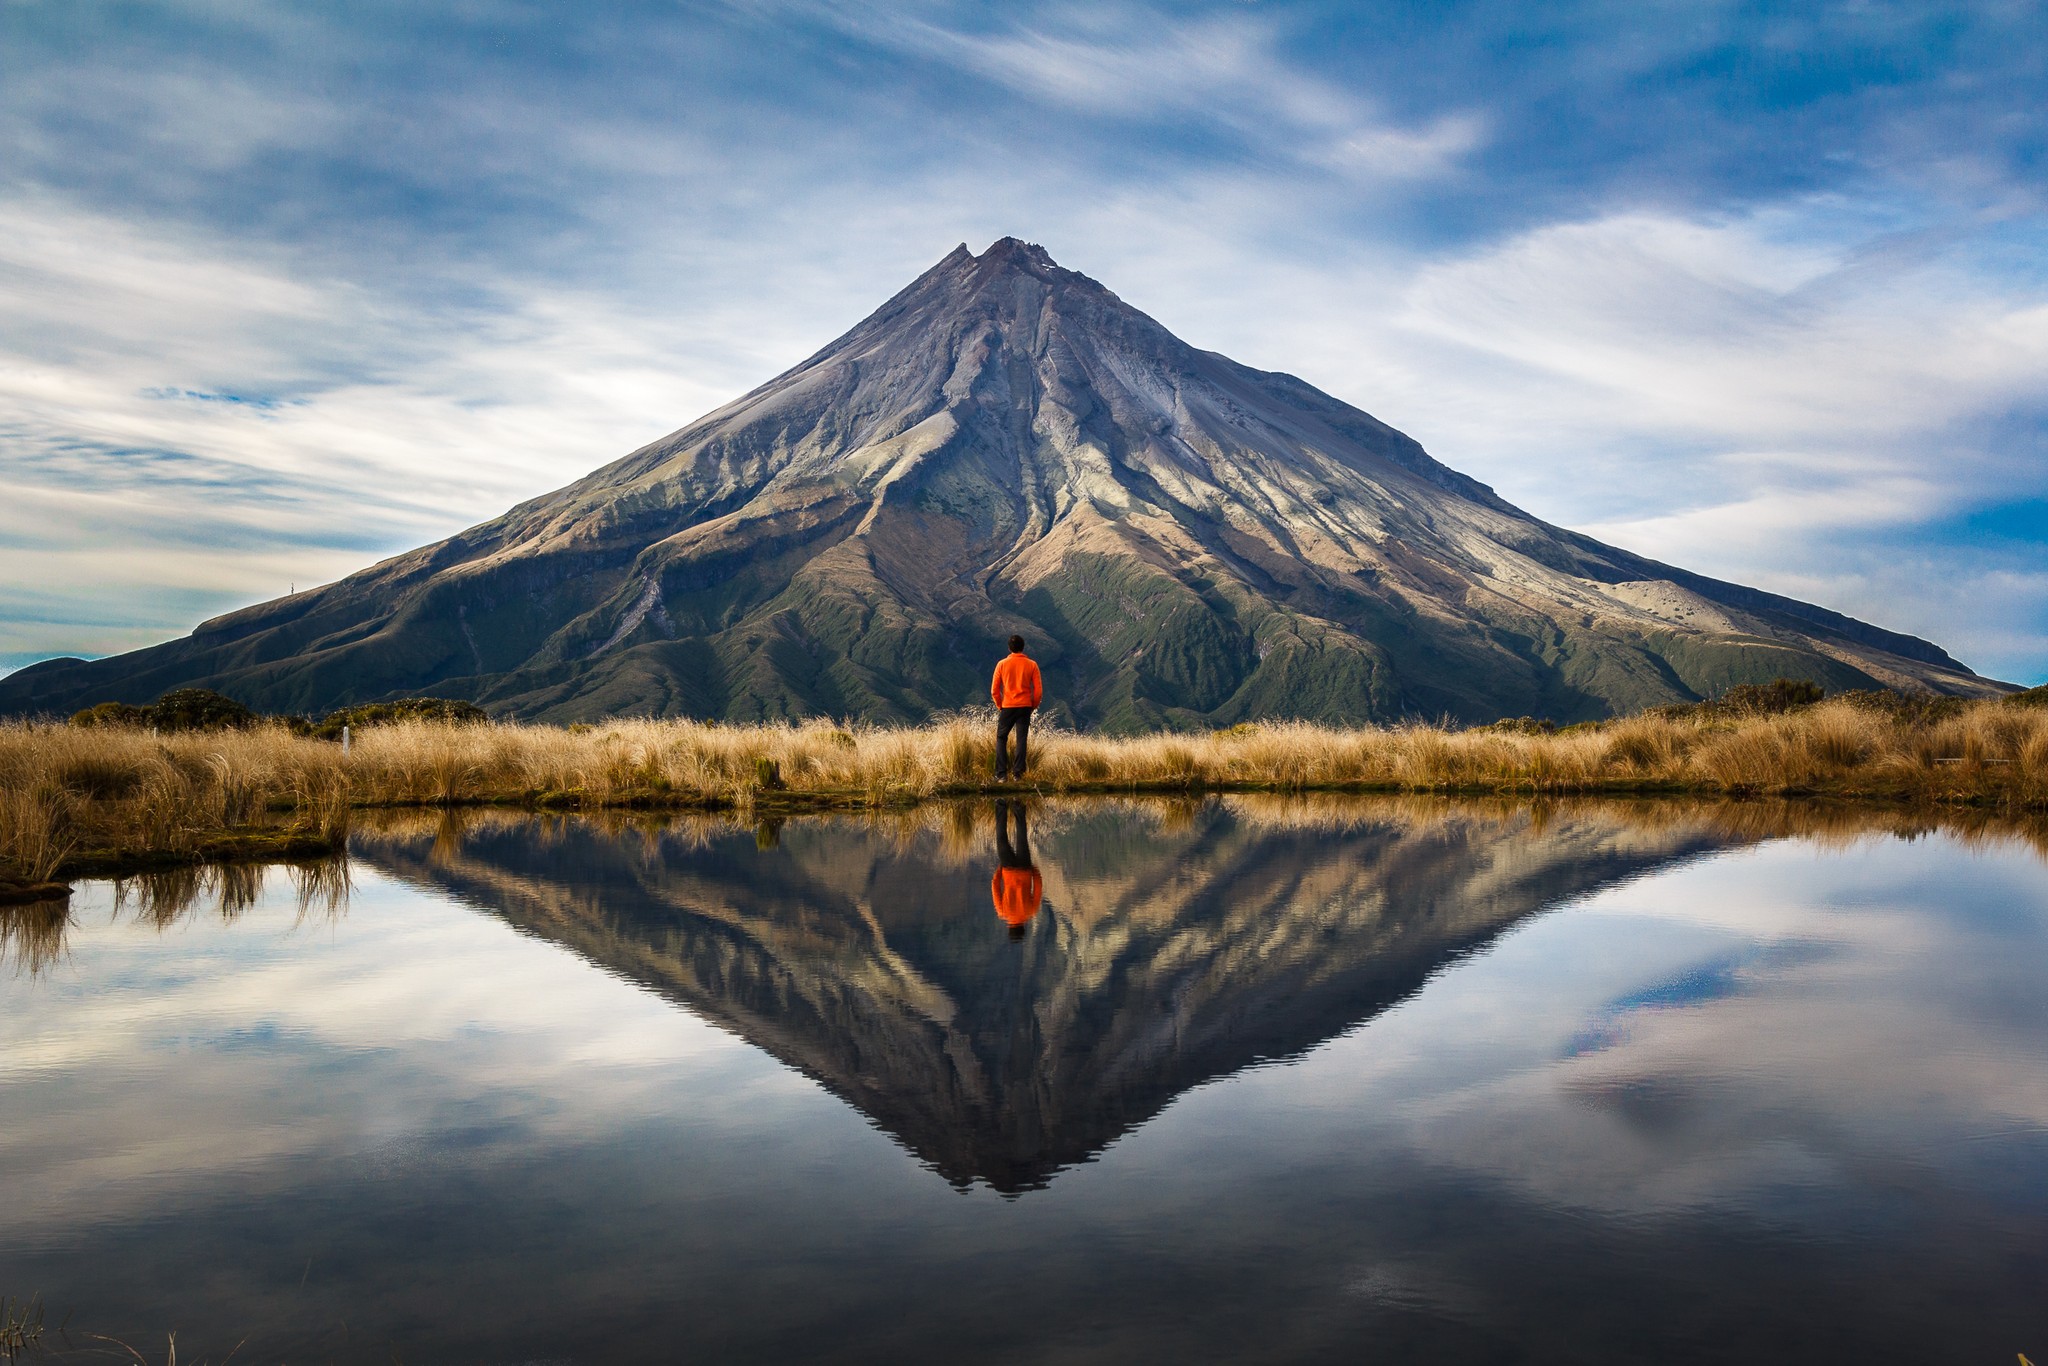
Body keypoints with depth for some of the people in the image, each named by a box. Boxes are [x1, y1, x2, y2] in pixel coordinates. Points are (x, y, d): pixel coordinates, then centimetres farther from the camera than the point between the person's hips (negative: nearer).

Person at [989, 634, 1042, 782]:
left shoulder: (1002, 664, -2)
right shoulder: (1031, 665, -1)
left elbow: (994, 690, -2)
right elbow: (1038, 690, -3)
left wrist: (999, 705, 12)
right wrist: (1033, 705, 11)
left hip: (1007, 707, -1)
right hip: (1025, 707, 1)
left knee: (1001, 738, 9)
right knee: (1022, 740, 7)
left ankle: (1001, 774, 0)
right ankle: (1017, 773, 3)